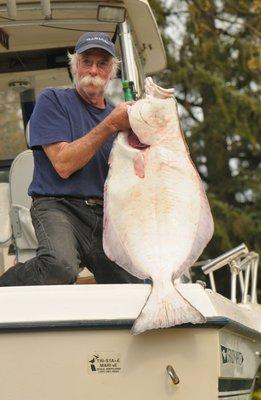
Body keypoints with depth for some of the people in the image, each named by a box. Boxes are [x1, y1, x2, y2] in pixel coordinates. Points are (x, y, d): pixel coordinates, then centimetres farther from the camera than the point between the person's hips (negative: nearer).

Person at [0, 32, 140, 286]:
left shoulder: (116, 115, 21)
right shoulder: (53, 101, 6)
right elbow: (63, 165, -8)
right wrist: (110, 125, -11)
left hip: (107, 216, 5)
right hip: (58, 207, -5)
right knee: (60, 267, -38)